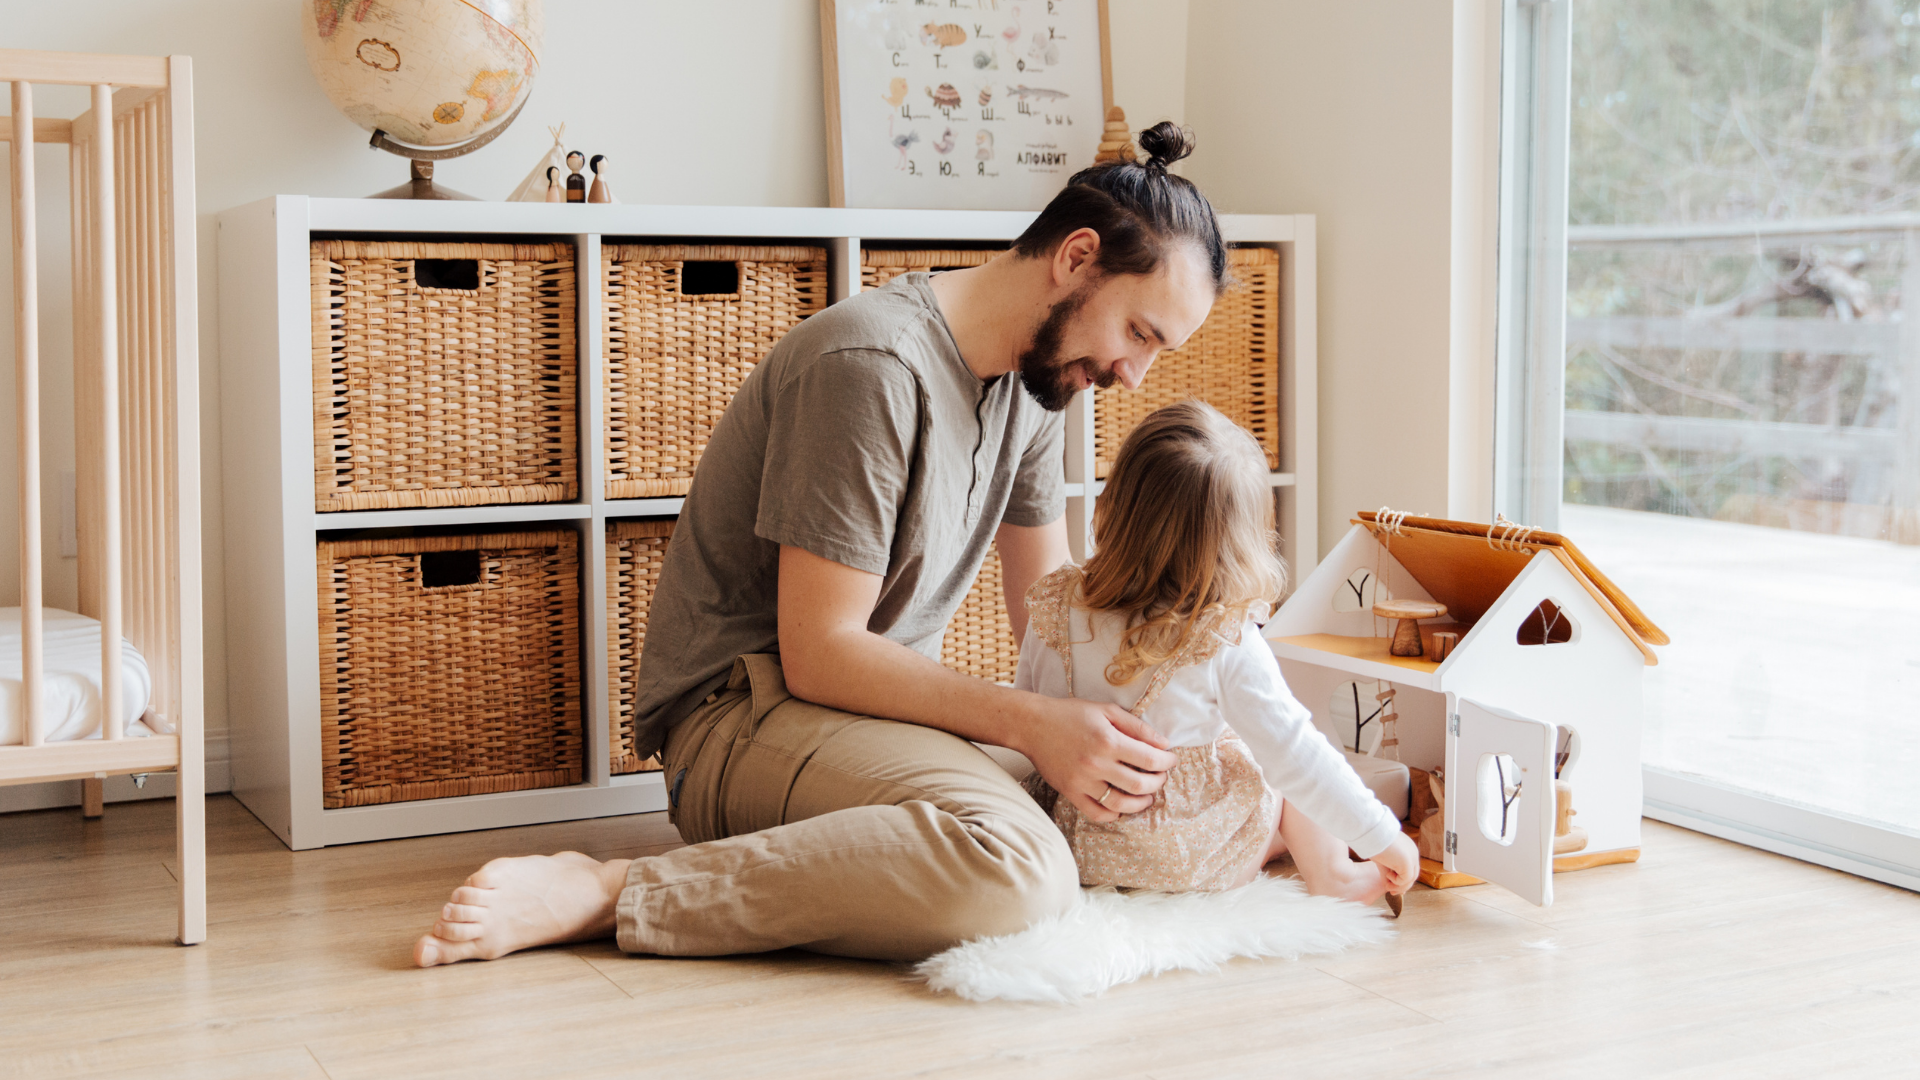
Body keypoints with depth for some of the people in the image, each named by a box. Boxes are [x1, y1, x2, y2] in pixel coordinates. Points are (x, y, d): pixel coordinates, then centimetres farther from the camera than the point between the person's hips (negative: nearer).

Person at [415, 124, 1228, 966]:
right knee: (1013, 866, -36)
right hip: (747, 709, -10)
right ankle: (602, 894, -26)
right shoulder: (874, 366, -19)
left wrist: (1112, 728, -6)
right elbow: (818, 654, -20)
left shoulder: (1034, 378, 9)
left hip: (891, 706, 10)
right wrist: (1028, 724, -25)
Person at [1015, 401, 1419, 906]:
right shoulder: (1228, 646, -24)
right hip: (1194, 863, -4)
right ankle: (1331, 877, 28)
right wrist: (1384, 837, -4)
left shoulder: (1054, 611, -13)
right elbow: (1294, 754, -17)